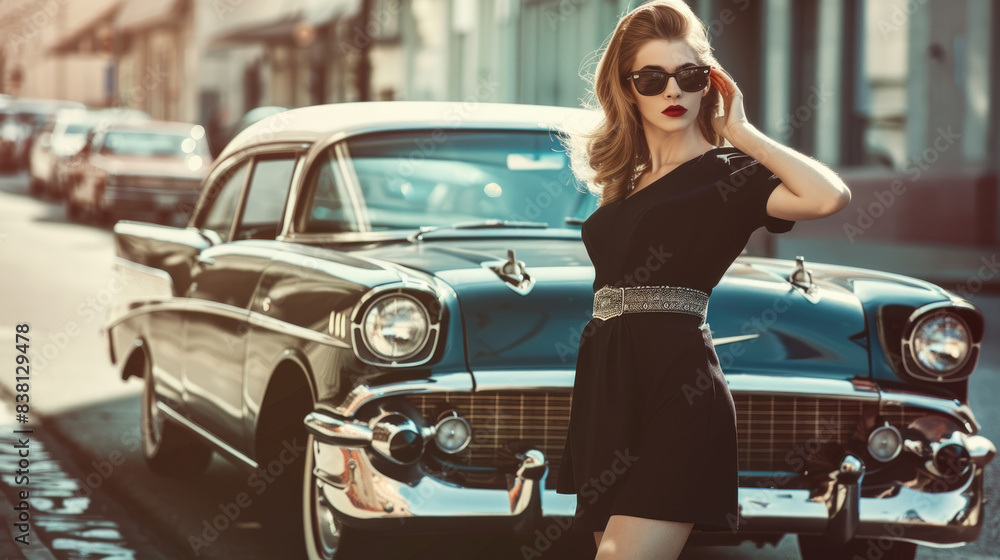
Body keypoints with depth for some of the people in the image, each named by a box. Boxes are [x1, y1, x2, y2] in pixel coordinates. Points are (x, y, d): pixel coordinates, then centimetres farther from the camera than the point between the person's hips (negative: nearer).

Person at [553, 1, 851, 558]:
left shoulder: (726, 173, 1)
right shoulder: (622, 183, 20)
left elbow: (831, 196, -18)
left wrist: (739, 130, -9)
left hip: (678, 392, -7)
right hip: (606, 390, 7)